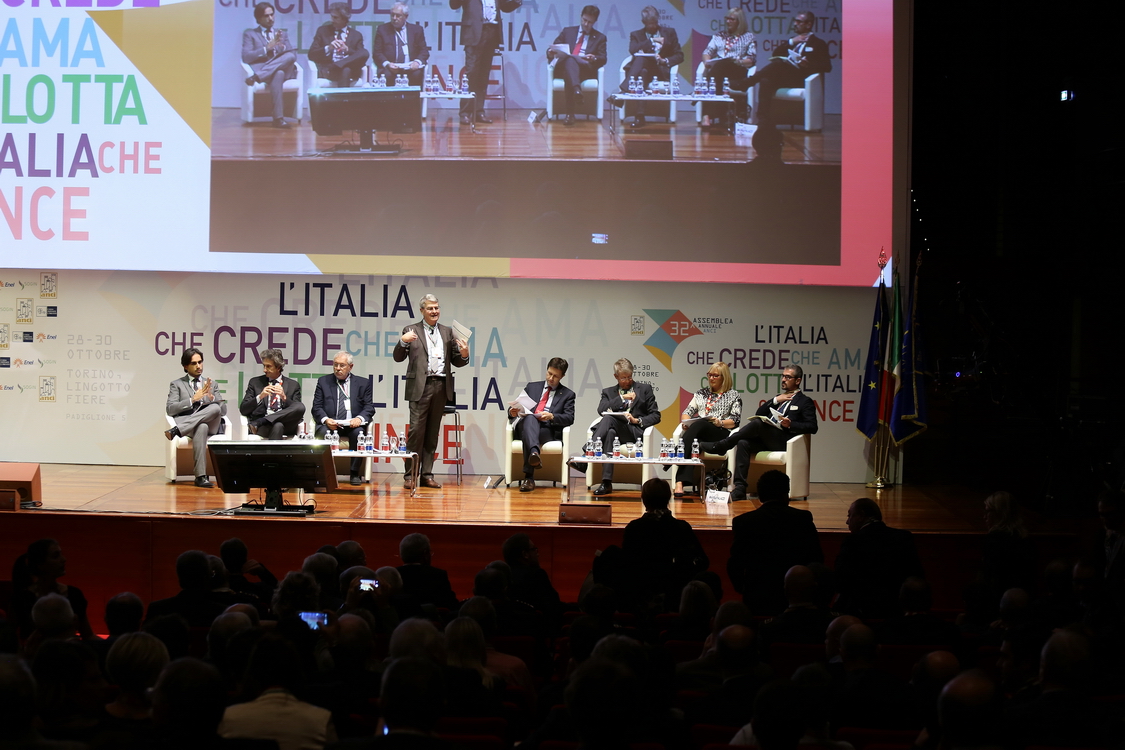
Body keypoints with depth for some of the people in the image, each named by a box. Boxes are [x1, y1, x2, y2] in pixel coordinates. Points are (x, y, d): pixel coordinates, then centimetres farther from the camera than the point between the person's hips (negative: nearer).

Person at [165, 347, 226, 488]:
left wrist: (212, 397, -8)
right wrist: (192, 399, -11)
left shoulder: (212, 384, 23)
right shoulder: (177, 384, 15)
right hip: (187, 426, -3)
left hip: (211, 425, 3)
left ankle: (176, 430, -36)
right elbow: (170, 409, 0)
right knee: (201, 427, -41)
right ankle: (201, 476, -46)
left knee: (215, 408, -33)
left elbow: (223, 411, 13)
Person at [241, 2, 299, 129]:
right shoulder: (250, 34, 14)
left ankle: (256, 77, -41)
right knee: (278, 74, -41)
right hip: (260, 68, -4)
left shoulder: (282, 34, 26)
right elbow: (246, 57, -3)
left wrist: (282, 46, -8)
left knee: (290, 56, -35)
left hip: (283, 69, 4)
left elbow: (293, 55, 14)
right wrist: (267, 48, -13)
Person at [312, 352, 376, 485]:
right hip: (330, 424, 0)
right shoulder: (323, 382, 16)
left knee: (358, 433, -34)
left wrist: (359, 419, -16)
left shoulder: (363, 383, 15)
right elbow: (317, 407, 8)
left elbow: (369, 407, 7)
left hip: (352, 425, 0)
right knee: (324, 433, -34)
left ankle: (355, 473, -21)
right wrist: (325, 419, -14)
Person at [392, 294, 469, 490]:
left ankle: (427, 475, 10)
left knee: (432, 432, 6)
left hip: (441, 386, 4)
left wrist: (464, 355, -7)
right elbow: (398, 357, 0)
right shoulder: (411, 331, 5)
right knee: (416, 430, -9)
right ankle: (410, 475, -5)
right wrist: (402, 341, -19)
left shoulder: (447, 332, 15)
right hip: (420, 386, -4)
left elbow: (455, 361, 15)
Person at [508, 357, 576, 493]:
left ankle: (528, 477, -49)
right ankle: (534, 453, -64)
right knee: (530, 417, -37)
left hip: (548, 431, -1)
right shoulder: (532, 387, 26)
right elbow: (516, 406, 19)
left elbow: (569, 418, 5)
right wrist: (512, 412, -7)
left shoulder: (568, 394, 19)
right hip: (525, 425, 1)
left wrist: (552, 416, -15)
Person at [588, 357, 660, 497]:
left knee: (608, 418, -32)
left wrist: (637, 420, -6)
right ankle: (606, 483, -47)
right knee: (611, 433, -37)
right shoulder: (608, 392, 24)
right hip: (615, 430, 2)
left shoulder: (644, 389, 19)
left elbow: (656, 416, 11)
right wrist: (622, 398, -2)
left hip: (634, 432, -2)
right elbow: (601, 410, 2)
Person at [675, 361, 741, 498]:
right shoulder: (701, 393, 29)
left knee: (698, 424, -38)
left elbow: (735, 420, 5)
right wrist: (686, 422, -3)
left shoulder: (734, 395, 16)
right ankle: (680, 481, -54)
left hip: (721, 435, -3)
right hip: (698, 433, 3)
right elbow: (687, 412, 22)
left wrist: (720, 423, -16)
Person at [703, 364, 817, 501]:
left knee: (758, 423, -30)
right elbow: (759, 414, 21)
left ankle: (721, 446, -24)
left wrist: (790, 424, -16)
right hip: (766, 440, 6)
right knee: (743, 443, -24)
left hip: (784, 441, -6)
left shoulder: (805, 402, 11)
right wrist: (775, 400, 7)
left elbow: (813, 427, -1)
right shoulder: (778, 398, 31)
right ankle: (739, 488, -32)